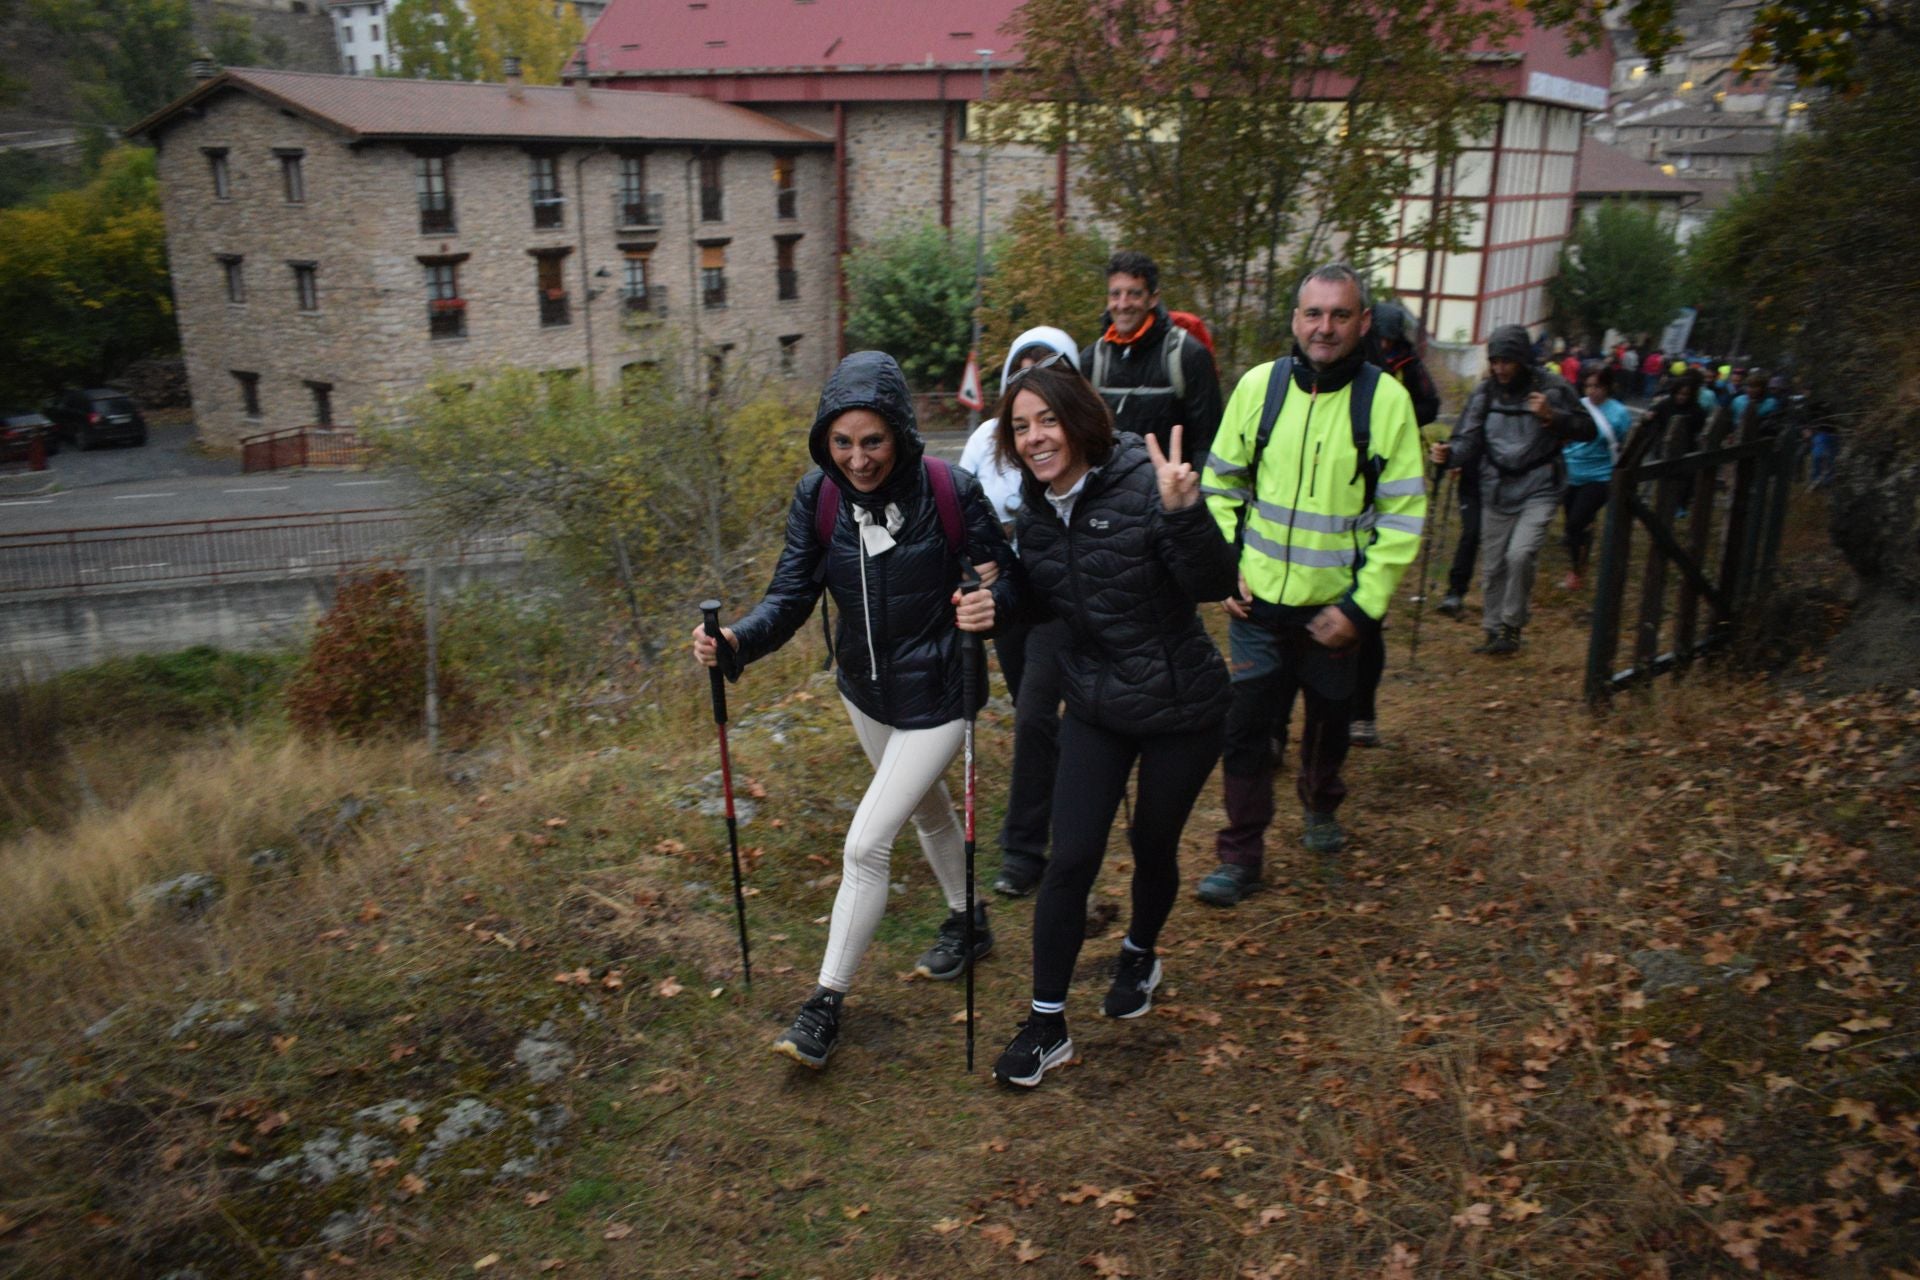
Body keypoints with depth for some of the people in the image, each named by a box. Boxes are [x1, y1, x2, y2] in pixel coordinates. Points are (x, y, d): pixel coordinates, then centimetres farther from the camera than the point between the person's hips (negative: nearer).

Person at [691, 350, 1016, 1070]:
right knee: (927, 810, 27)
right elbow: (791, 597, -14)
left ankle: (828, 1002, 10)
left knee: (866, 843, -8)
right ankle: (967, 923, 53)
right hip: (864, 691, 6)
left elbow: (1003, 573, -14)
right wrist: (737, 641, -33)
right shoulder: (817, 498, -12)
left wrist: (992, 601, -38)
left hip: (936, 698, -6)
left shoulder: (950, 492, -24)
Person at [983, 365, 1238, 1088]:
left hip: (1181, 708, -4)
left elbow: (1215, 585, -28)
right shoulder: (1035, 508, -2)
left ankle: (1140, 955, 47)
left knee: (1153, 845, 15)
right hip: (1095, 705, 4)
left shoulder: (1142, 485, -22)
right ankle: (1047, 1025, 13)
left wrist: (1182, 513, -44)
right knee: (1071, 858, -1)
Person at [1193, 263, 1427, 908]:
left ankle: (1321, 806, 46)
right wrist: (1225, 563, -2)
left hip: (1335, 606, 0)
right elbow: (1221, 482, 8)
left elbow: (1403, 516, -7)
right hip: (1258, 600, 1)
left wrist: (1362, 605, -11)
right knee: (1247, 723, 0)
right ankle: (1241, 854, 14)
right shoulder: (1259, 384, -4)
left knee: (1329, 716, 18)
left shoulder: (1386, 399, -9)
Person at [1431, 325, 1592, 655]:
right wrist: (1450, 452, -22)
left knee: (1520, 554, -21)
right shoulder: (1484, 392, 1)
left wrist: (1552, 417, -19)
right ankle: (1493, 631, 24)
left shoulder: (1550, 389, -6)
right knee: (1494, 566, 8)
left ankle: (1512, 627, -3)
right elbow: (1470, 439, 0)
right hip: (1497, 489, 4)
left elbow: (1588, 429, -2)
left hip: (1538, 488, -3)